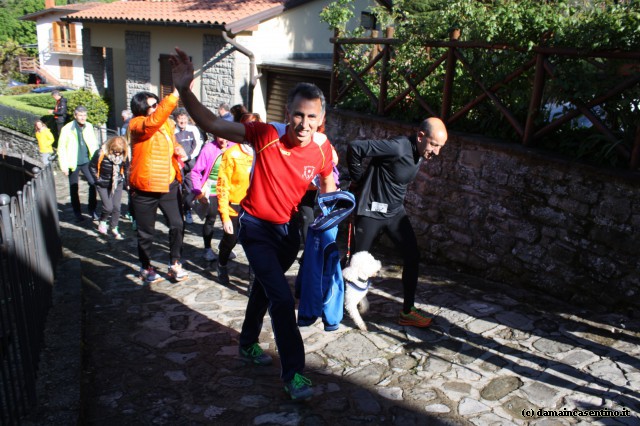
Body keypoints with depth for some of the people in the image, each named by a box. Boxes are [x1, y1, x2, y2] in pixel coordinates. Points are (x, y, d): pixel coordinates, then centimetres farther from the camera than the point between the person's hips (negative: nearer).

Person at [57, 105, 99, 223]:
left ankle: (92, 209, 5)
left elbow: (94, 144, 9)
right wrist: (64, 166, -9)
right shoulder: (67, 129, -9)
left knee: (93, 183, -10)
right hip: (73, 164, -2)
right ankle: (77, 213, 22)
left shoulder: (89, 126, 2)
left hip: (87, 161, 2)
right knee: (74, 188, 8)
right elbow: (61, 148, -6)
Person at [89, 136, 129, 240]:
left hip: (118, 184, 3)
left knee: (117, 207, 1)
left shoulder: (124, 156, -11)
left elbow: (126, 168, 7)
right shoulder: (101, 154, -21)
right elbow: (92, 166, -7)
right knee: (108, 207, -8)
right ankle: (102, 222, 24)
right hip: (103, 185, -3)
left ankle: (114, 229, 17)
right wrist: (97, 179, -9)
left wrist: (125, 181, 5)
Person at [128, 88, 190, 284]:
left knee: (177, 225, 3)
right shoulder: (137, 125, -14)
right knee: (146, 231, 9)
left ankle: (175, 264, 19)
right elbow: (154, 121, -36)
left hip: (169, 184, 5)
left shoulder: (166, 123, 7)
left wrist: (178, 149, 0)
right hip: (145, 188, -5)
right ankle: (146, 267, 28)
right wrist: (175, 95, -43)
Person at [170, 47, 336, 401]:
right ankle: (292, 374, 3)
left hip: (289, 229, 5)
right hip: (257, 228, -5)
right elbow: (212, 125, -26)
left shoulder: (322, 148, -14)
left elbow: (328, 180, 9)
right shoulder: (267, 135, -24)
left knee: (264, 287, 24)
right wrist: (185, 90, -38)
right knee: (282, 298, -12)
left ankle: (248, 344, 48)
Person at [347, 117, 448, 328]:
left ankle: (407, 312, 13)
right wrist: (359, 180, -13)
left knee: (413, 256, 2)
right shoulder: (398, 148, -26)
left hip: (395, 211, 8)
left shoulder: (420, 154, 1)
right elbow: (355, 148, -28)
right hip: (371, 211, -7)